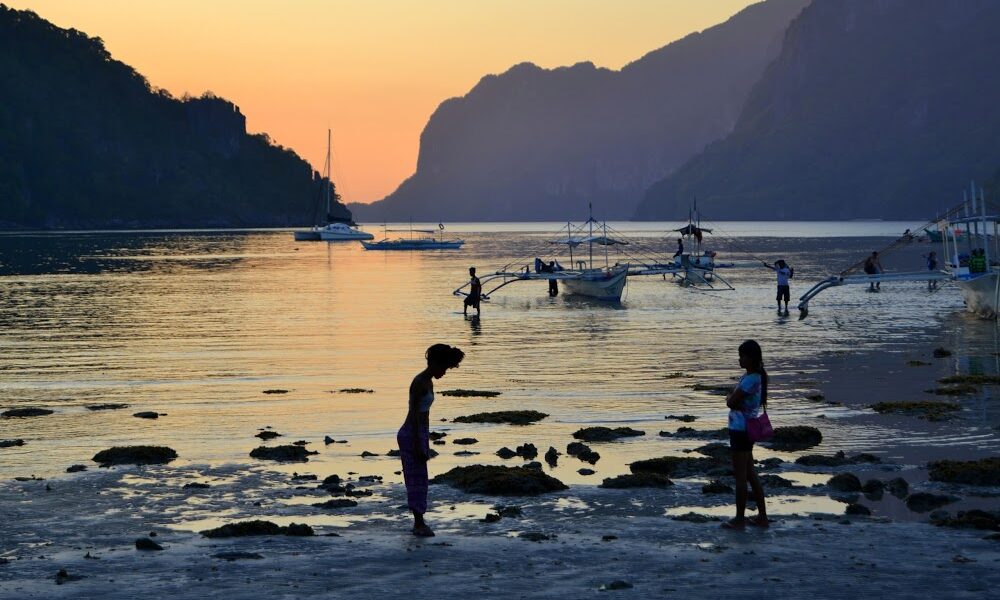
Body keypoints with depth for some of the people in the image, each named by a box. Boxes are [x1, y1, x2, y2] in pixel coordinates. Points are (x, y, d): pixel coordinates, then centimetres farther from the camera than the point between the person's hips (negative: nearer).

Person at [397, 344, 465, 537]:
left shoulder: (428, 383, 13)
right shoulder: (419, 382, -16)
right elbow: (413, 414, -20)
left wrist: (426, 443, 22)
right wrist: (417, 445, -22)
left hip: (420, 433, 10)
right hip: (411, 434, -10)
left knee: (419, 480, 11)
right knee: (417, 479, -5)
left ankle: (419, 523, 15)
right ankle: (419, 523, -1)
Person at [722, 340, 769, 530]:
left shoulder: (751, 379, -20)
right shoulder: (753, 377, 11)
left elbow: (731, 402, -20)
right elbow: (732, 400, 16)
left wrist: (731, 398, -1)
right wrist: (733, 398, -4)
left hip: (741, 430, -10)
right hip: (744, 430, 10)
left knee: (740, 476, -1)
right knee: (750, 474, 15)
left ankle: (739, 519, 6)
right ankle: (762, 516, 19)